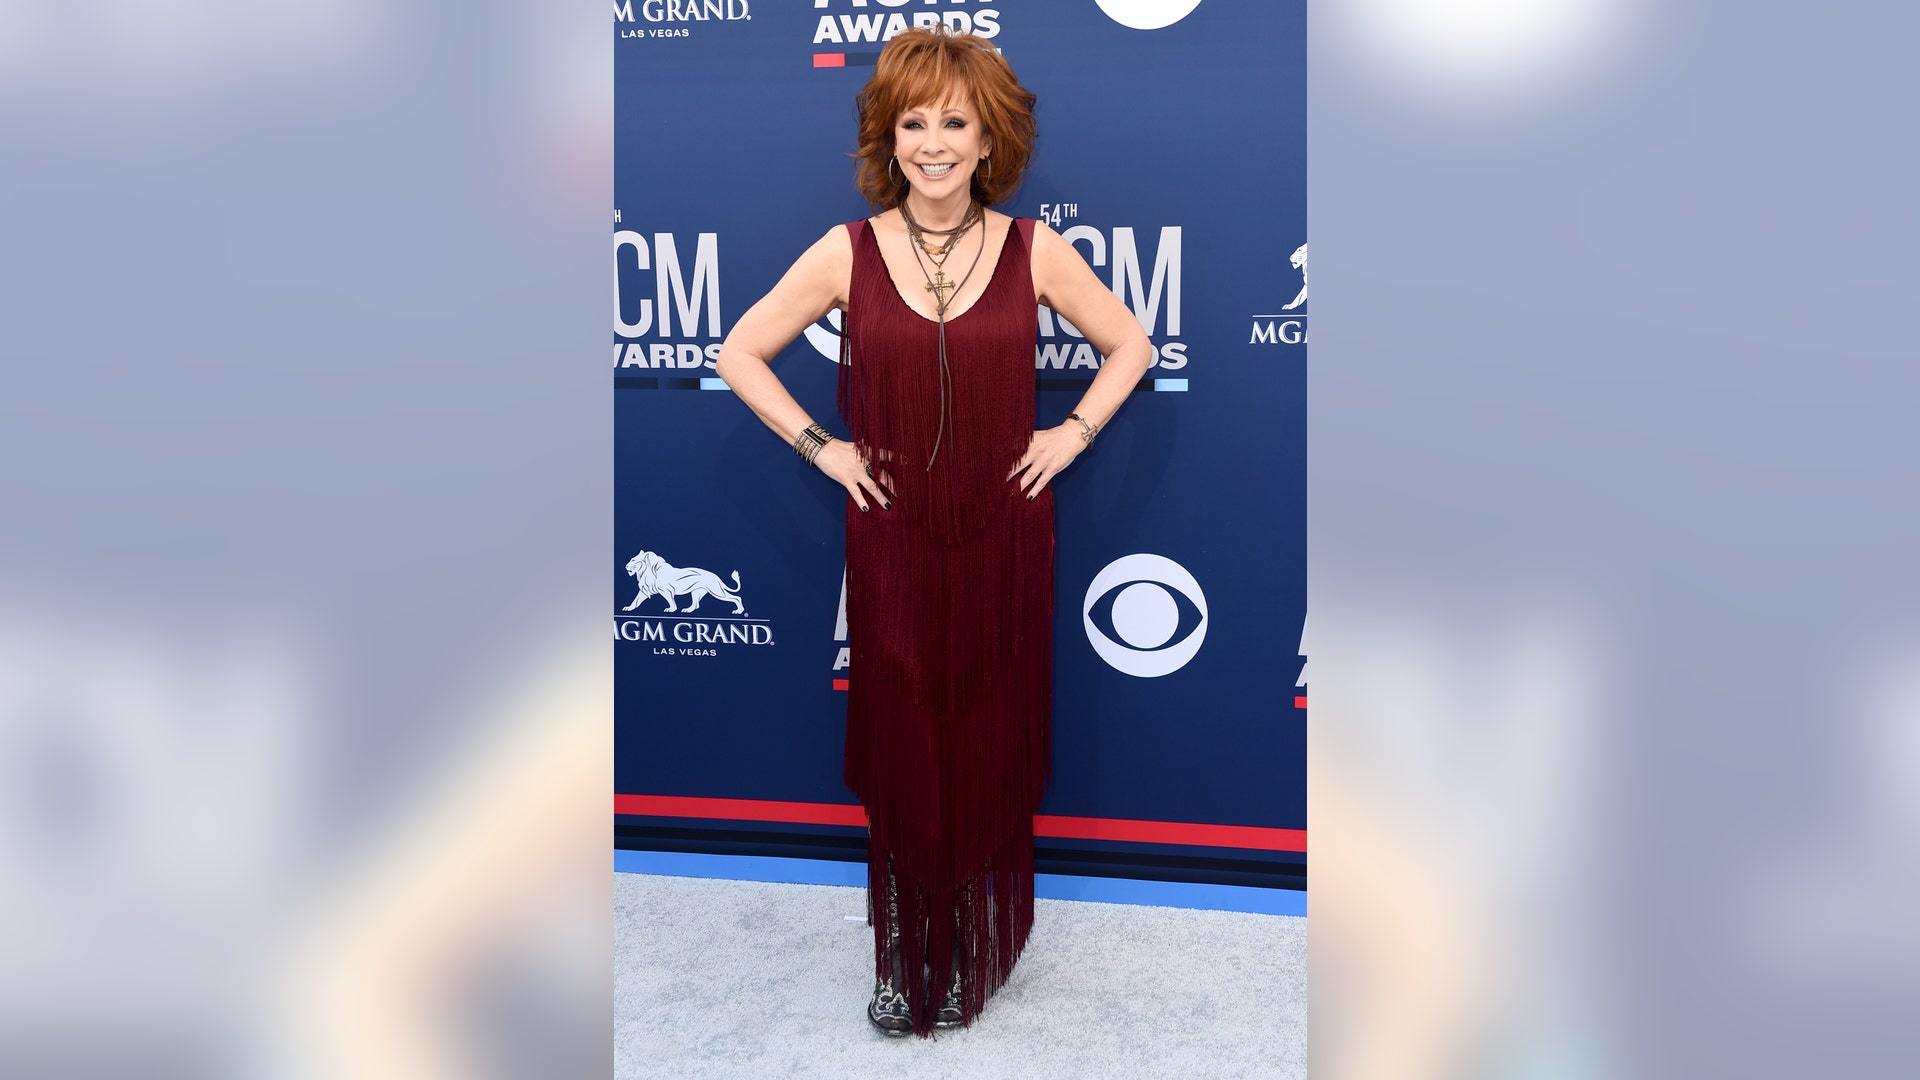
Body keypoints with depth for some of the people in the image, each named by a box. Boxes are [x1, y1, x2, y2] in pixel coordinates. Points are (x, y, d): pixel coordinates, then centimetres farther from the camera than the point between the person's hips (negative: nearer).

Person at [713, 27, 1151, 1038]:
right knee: (901, 748, 7)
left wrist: (1073, 432, 1)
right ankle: (906, 963, 25)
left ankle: (979, 955, 29)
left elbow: (1130, 345, 11)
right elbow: (739, 353, 5)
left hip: (1003, 534, 1)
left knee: (992, 745, 9)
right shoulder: (848, 252, -3)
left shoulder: (1034, 250, -2)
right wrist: (819, 446, -2)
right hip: (891, 536, 0)